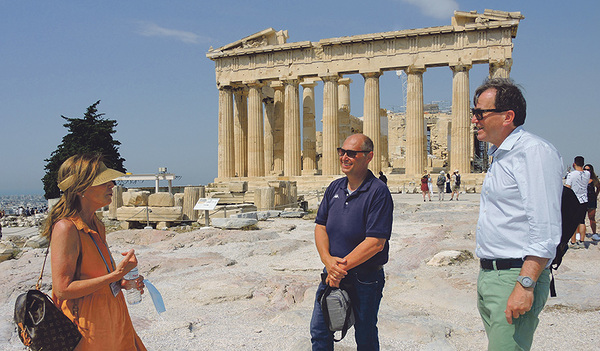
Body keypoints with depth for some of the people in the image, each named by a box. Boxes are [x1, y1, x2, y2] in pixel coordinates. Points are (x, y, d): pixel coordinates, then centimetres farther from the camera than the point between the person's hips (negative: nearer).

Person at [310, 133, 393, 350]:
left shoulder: (378, 192, -18)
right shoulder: (334, 188, 3)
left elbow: (375, 242, -23)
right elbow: (320, 226, 3)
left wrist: (341, 267, -21)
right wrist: (328, 260, -15)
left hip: (365, 279, -5)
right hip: (333, 275, 6)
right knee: (319, 332, 14)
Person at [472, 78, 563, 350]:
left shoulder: (534, 152, -15)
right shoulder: (500, 155, 15)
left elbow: (545, 232, -22)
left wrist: (525, 285, -26)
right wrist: (485, 277, 20)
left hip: (516, 276, -10)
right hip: (488, 275, 10)